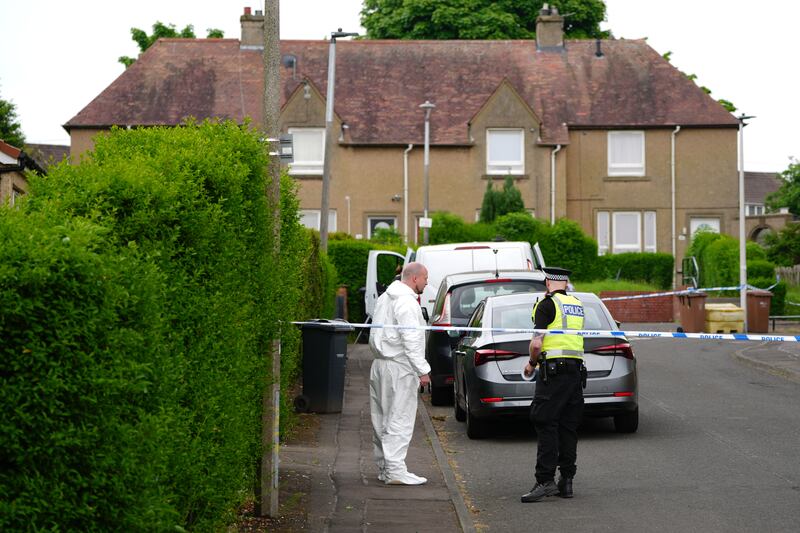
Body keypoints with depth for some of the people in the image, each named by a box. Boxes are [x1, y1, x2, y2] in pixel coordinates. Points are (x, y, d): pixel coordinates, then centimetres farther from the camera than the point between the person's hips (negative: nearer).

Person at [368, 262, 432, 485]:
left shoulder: (384, 298, 17)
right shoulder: (407, 302, -15)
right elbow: (411, 340, -20)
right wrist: (422, 370, -17)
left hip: (380, 364, 10)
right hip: (399, 368, -10)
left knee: (382, 420, 12)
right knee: (399, 420, -8)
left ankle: (384, 467, 18)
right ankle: (395, 470, -9)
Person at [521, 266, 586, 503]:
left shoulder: (547, 304, -6)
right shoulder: (577, 305, 16)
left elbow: (536, 343, -13)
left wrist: (532, 363, 3)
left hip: (553, 370, -7)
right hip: (576, 370, 7)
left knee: (545, 425, -8)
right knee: (568, 427, 9)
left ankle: (545, 481, -13)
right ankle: (566, 481, 9)